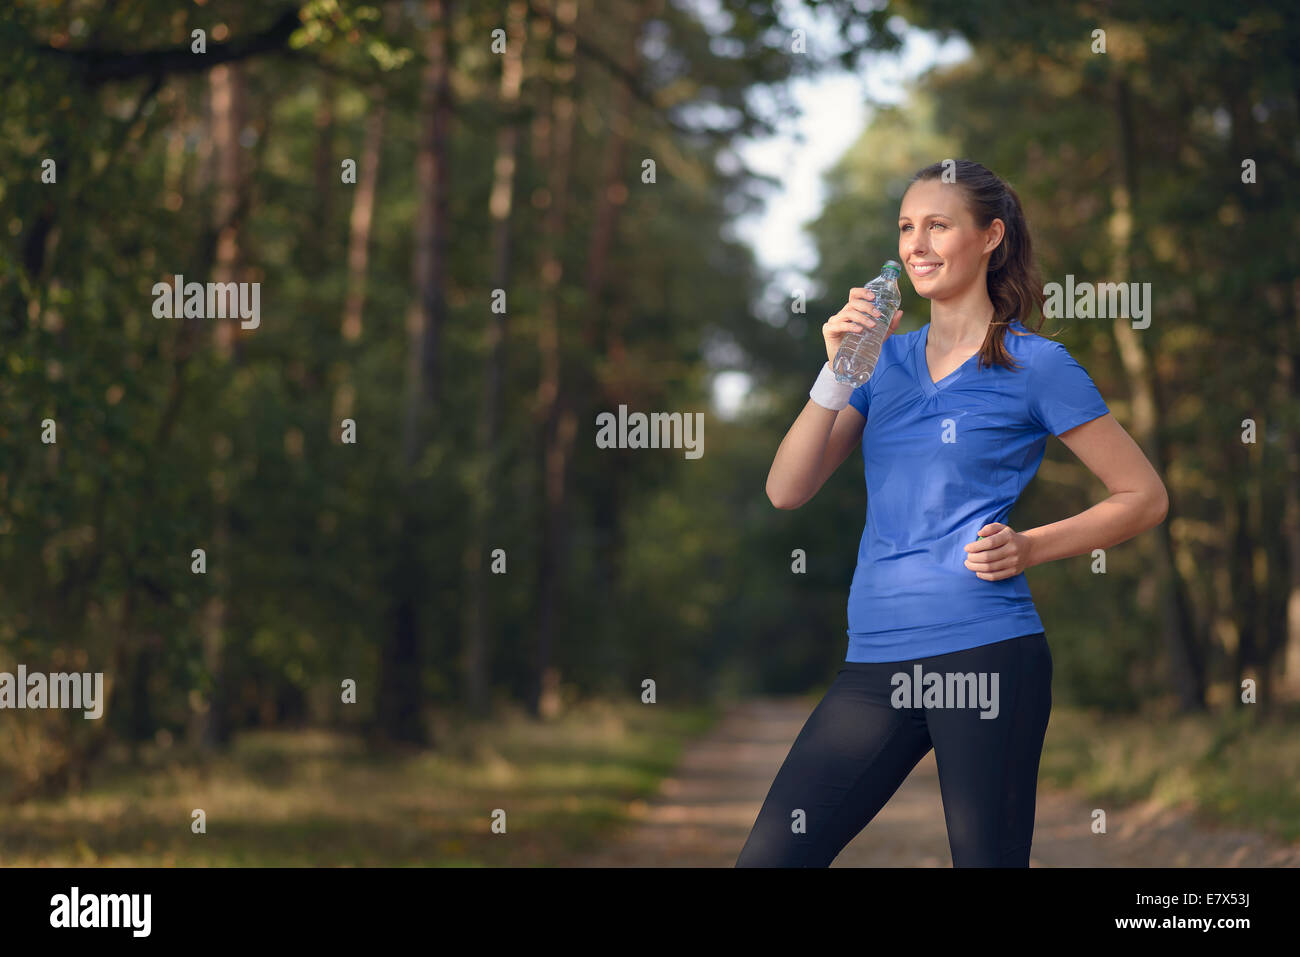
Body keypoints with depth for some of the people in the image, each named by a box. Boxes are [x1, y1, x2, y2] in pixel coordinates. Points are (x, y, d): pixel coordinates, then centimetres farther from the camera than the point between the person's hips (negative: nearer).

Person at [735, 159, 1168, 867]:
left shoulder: (1034, 364, 2)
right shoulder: (886, 359, 15)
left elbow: (1145, 497, 4)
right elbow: (786, 490, 6)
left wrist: (1029, 548, -8)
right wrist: (838, 370, -5)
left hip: (985, 651, -5)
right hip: (876, 659, 5)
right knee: (768, 857, -2)